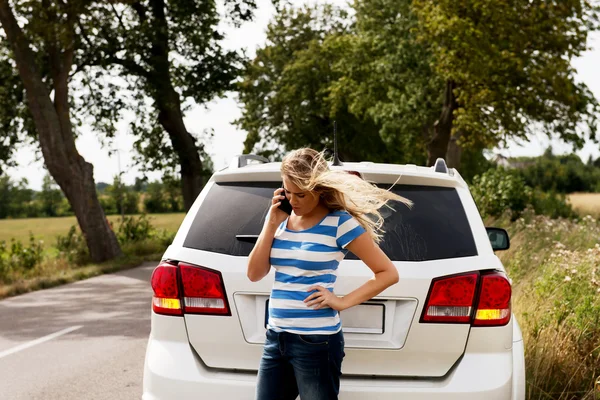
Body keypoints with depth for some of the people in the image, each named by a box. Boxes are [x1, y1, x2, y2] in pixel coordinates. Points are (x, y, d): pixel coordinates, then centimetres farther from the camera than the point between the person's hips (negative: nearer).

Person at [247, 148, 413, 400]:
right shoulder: (280, 218, 8)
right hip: (275, 338, 6)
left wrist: (342, 302, -14)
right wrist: (271, 224, -5)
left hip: (317, 342, -6)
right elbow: (254, 274, 3)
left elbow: (388, 273, -7)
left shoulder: (339, 223, -9)